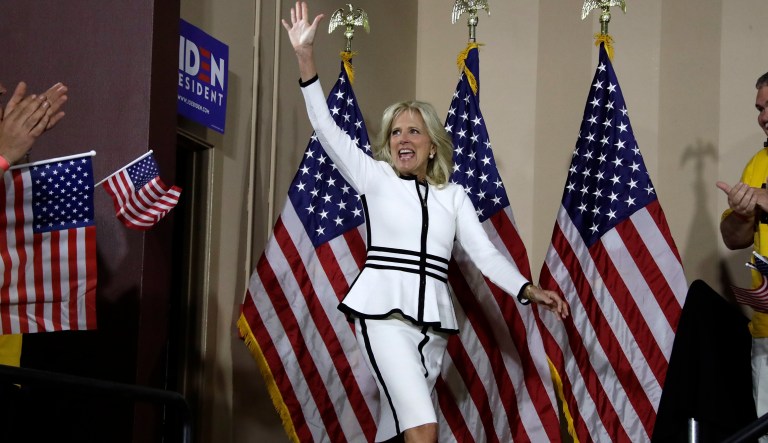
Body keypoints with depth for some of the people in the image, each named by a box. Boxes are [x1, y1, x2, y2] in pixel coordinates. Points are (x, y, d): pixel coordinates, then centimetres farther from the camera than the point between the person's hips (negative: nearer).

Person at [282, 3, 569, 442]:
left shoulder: (454, 196, 13)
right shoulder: (375, 176, 7)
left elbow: (486, 254, 7)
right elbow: (327, 128, -3)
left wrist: (530, 290, -9)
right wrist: (306, 56, -12)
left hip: (433, 323, 4)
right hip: (384, 314, -4)